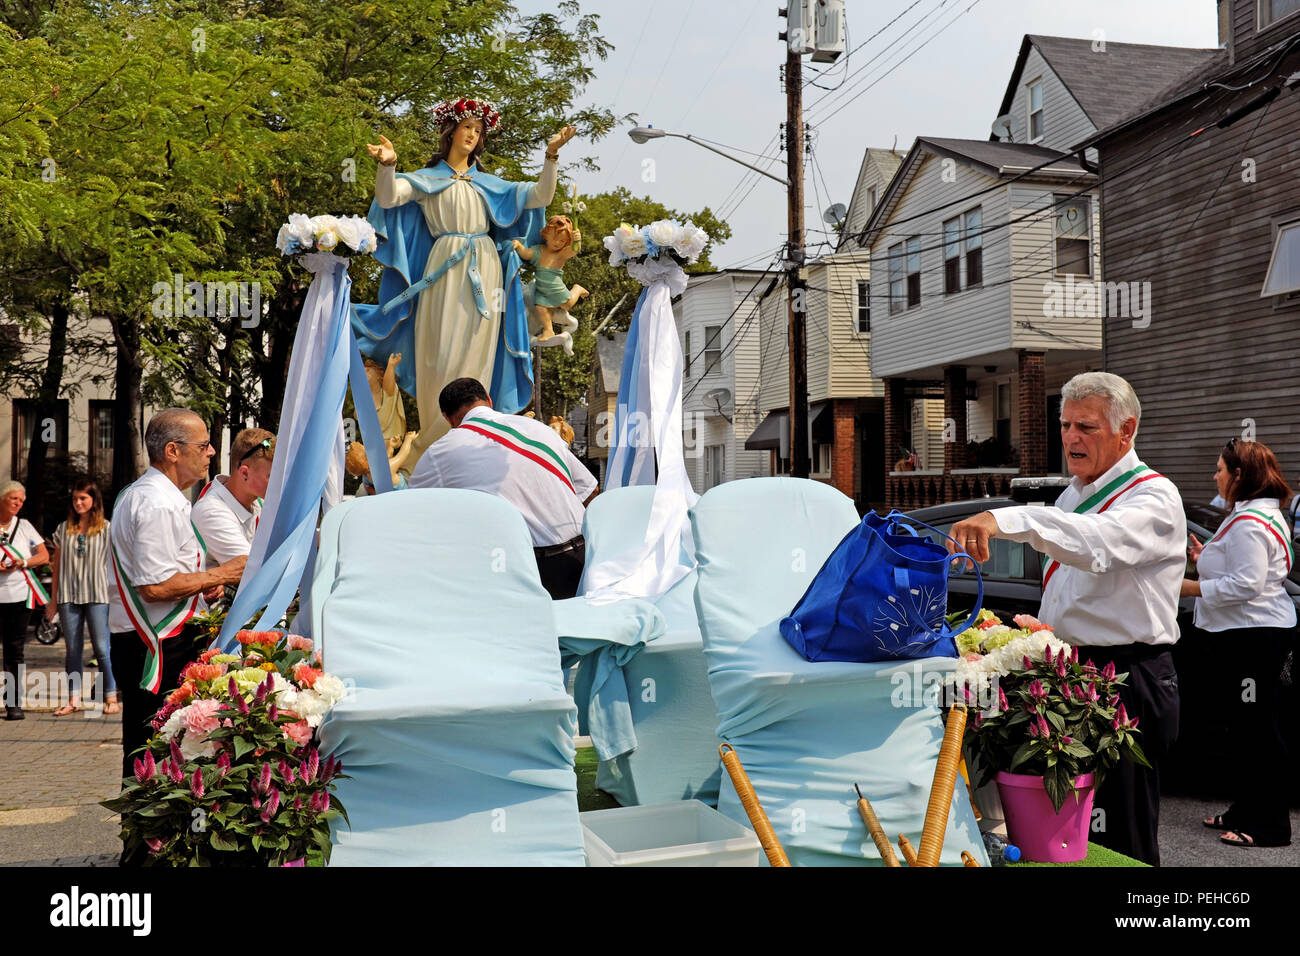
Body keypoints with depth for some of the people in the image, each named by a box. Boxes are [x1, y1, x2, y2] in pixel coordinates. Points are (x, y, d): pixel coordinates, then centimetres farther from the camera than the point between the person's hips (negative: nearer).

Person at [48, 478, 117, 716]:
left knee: (102, 648, -4)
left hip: (97, 596, -3)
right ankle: (74, 699, 11)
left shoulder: (106, 529, 4)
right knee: (72, 649, 6)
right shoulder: (63, 529, 11)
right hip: (68, 596, 3)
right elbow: (57, 566, 14)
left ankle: (111, 697, 2)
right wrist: (53, 600, 12)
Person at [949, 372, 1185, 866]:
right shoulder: (1073, 494, 16)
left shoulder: (1153, 497, -12)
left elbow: (1097, 543, -36)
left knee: (1120, 841, -3)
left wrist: (1004, 519, -49)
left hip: (1126, 684, -8)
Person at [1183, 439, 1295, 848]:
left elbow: (1246, 584, -23)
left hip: (1256, 634, -11)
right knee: (1248, 726, 17)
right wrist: (1208, 560, 16)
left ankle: (1270, 825, 4)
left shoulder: (1248, 523, -18)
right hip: (1250, 633, 11)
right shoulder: (1262, 514, 17)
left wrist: (1189, 587, -16)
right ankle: (1245, 811, 26)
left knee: (1258, 727, -4)